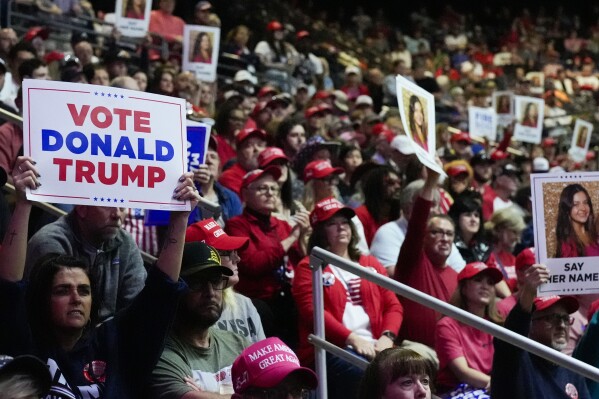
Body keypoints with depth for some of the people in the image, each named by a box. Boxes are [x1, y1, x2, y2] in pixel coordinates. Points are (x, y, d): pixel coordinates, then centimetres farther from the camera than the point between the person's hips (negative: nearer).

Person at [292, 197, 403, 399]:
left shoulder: (371, 264, 26)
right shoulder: (309, 267, 11)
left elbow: (393, 305, 18)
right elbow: (312, 311, -4)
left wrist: (387, 337, -4)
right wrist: (353, 339, -16)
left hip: (374, 347, 4)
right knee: (360, 378, -37)